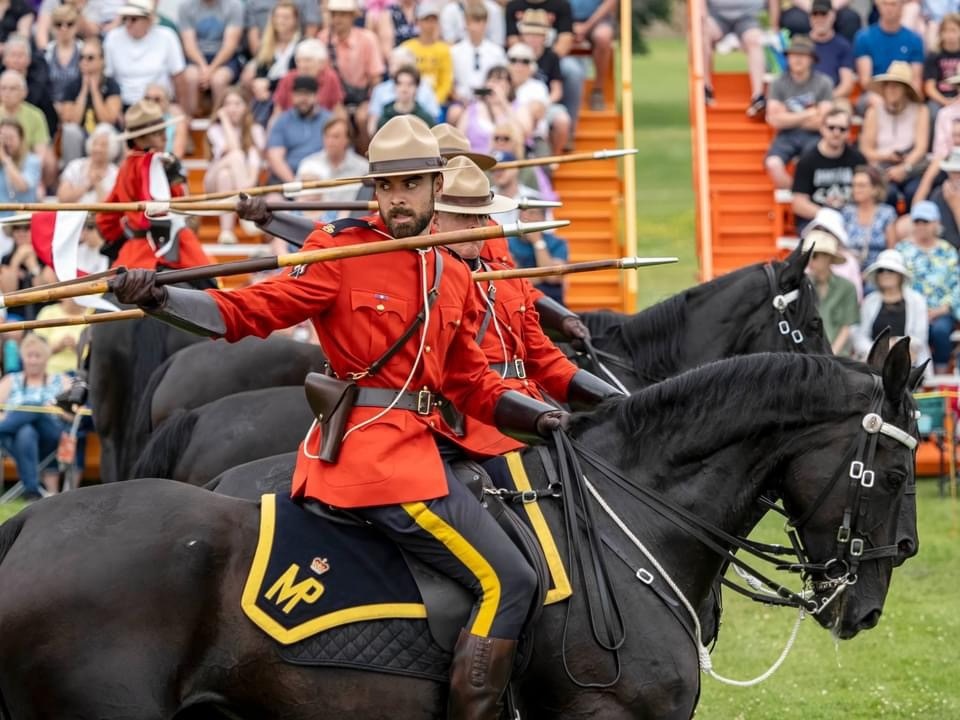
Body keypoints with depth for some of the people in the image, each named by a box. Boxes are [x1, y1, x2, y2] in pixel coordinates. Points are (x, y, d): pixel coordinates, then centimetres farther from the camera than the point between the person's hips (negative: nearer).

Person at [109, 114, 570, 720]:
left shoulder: (455, 277, 14)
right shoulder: (342, 254, -5)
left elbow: (471, 384, 19)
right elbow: (249, 312, -11)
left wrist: (539, 417, 5)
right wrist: (158, 297, -25)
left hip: (418, 444, 8)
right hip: (373, 450, -8)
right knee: (508, 583, -11)